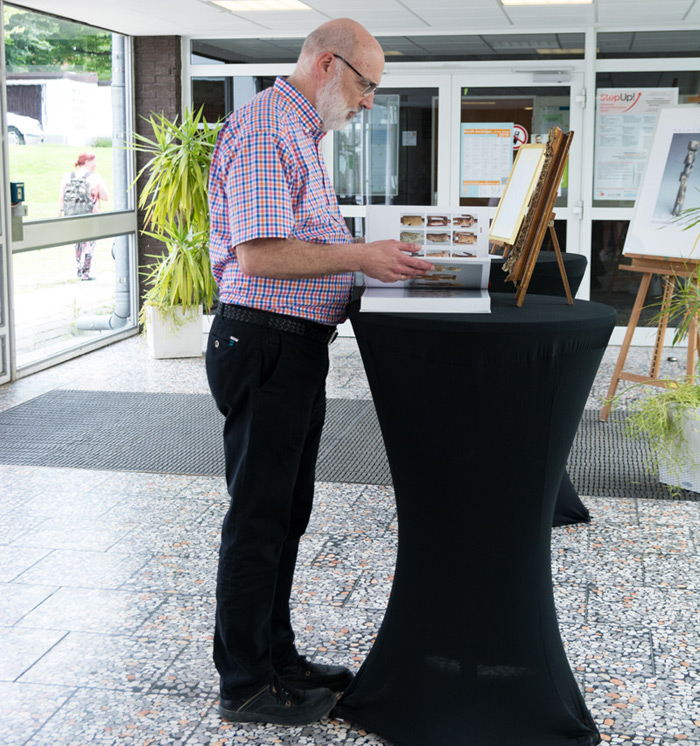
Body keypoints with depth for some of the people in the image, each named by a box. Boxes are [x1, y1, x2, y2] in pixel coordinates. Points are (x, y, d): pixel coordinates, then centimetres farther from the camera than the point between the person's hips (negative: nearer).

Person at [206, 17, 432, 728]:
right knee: (257, 517, -2)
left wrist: (370, 256, 13)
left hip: (298, 346, 11)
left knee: (286, 511, 16)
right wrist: (361, 255, -18)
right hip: (263, 343, -11)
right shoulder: (264, 127, -14)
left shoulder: (300, 133, 20)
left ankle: (276, 658, 29)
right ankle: (244, 684, 10)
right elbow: (259, 254, -23)